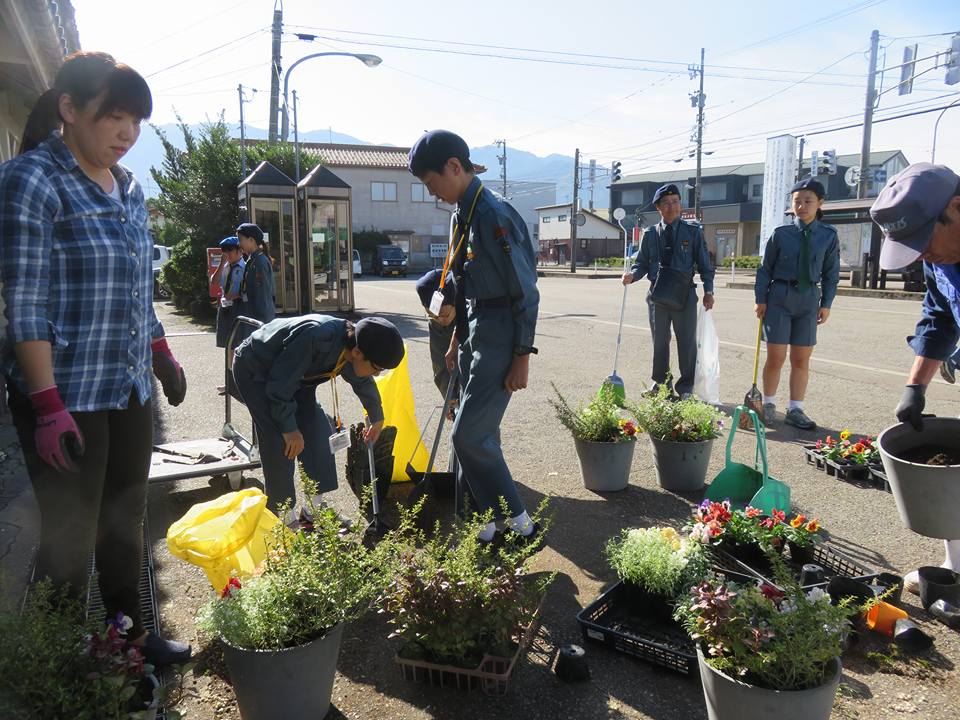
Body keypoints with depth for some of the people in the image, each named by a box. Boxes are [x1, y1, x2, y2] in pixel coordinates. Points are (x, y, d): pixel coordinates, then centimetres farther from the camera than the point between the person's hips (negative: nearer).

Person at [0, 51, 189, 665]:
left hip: (130, 388, 7)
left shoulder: (128, 188, 10)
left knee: (126, 520, 17)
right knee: (71, 536, 4)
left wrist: (164, 359, 17)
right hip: (68, 395, -7)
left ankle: (130, 631, 34)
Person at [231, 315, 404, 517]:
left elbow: (364, 383, 9)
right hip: (254, 371, -7)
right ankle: (284, 517, -2)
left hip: (293, 375, 8)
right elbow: (279, 386, -31)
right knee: (281, 443, -16)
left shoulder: (350, 348, -14)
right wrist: (290, 428, -24)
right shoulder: (315, 337, -41)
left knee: (319, 435, 0)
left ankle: (314, 508, 12)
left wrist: (377, 418, 22)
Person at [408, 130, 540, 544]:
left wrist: (522, 358, -16)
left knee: (469, 435, -8)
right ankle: (483, 525, 26)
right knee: (478, 432, 13)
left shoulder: (494, 215, -18)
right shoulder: (464, 214, 11)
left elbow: (525, 292, -18)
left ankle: (519, 525, 8)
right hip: (475, 337, 9)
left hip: (500, 341, -9)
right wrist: (457, 340, 21)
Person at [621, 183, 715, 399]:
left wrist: (708, 290, -6)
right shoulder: (650, 234, 6)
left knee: (687, 342, 4)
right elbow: (642, 263, 8)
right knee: (660, 342, 11)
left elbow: (704, 264, 4)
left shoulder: (693, 231, 3)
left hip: (685, 294, -1)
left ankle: (685, 387, 18)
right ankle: (661, 382, 27)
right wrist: (631, 275, -14)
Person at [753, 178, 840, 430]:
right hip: (779, 298, -2)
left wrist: (826, 303, 1)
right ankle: (769, 405, 18)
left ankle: (795, 410, 17)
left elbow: (831, 273, 7)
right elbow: (765, 269, 3)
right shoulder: (781, 233, -2)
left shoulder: (828, 235, 3)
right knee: (776, 357, 0)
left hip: (809, 300, 2)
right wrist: (760, 299, -2)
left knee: (801, 359, 6)